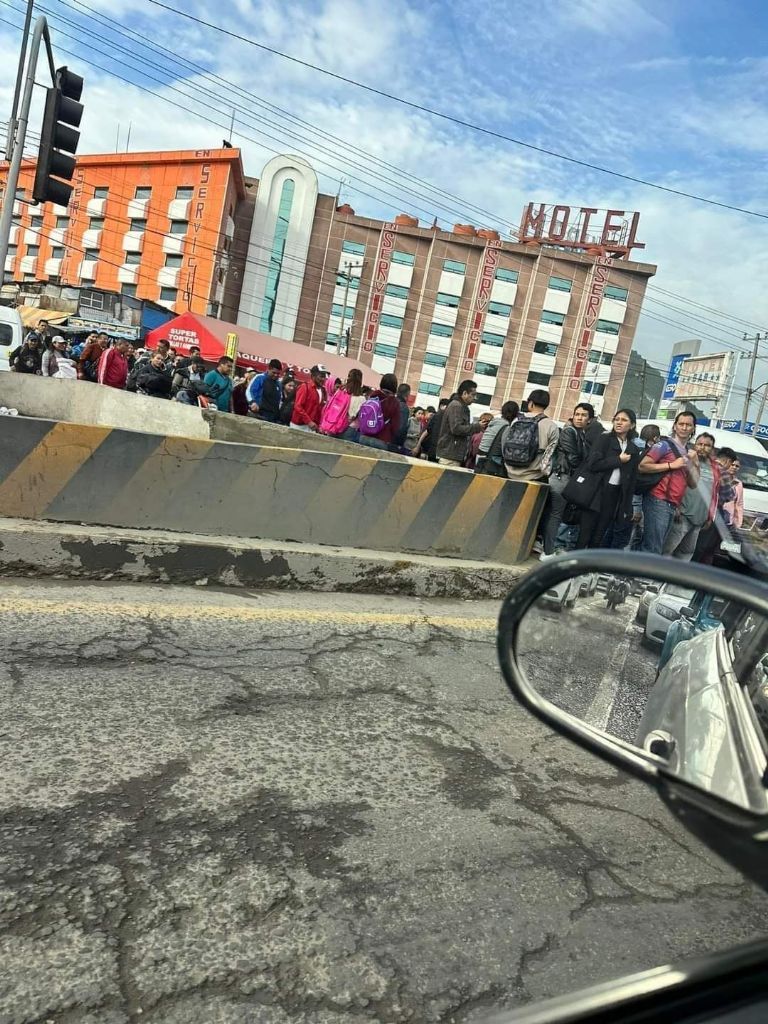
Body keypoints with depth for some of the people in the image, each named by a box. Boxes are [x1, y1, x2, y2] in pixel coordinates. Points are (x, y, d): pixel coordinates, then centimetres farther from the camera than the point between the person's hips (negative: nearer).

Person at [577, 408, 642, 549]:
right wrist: (619, 460, -10)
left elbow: (631, 481, 13)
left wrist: (627, 508, 9)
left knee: (598, 538, 8)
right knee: (584, 534, -3)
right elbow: (592, 463, -16)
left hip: (615, 497, 4)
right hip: (595, 493, -4)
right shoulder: (604, 438, -1)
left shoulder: (634, 450, 12)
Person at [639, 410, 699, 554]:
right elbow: (642, 466, -12)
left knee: (657, 548, 6)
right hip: (658, 501, -8)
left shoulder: (687, 452, 21)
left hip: (672, 506, 8)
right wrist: (671, 465, -11)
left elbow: (693, 483, 17)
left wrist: (693, 463, 1)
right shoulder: (665, 444, -1)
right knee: (652, 549, -14)